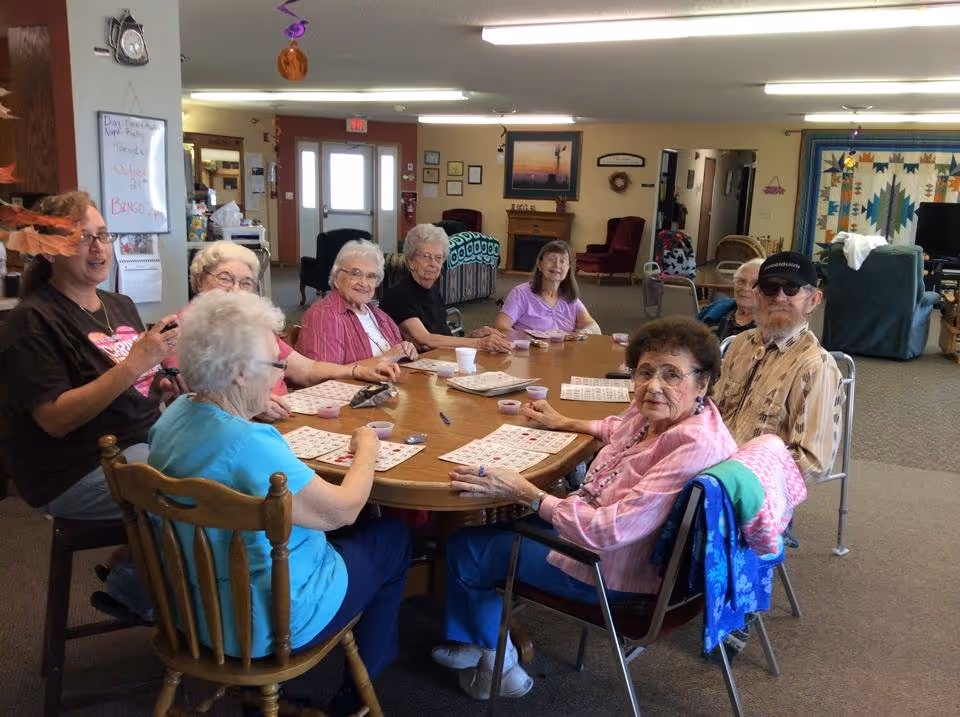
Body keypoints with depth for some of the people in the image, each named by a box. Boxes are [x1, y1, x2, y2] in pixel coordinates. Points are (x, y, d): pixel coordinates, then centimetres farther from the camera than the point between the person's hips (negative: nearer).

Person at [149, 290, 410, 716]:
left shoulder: (175, 415, -7)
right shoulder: (249, 444, -34)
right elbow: (343, 510, -23)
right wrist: (367, 450, -8)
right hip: (269, 622, -8)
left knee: (351, 533, 27)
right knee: (393, 539, 14)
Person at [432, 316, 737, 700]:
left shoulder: (696, 447, -34)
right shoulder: (658, 410, -8)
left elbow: (609, 531, -35)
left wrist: (524, 492, -31)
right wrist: (564, 423, 20)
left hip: (612, 570, -9)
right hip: (593, 521, 9)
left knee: (464, 548, 7)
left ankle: (495, 661, 33)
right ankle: (481, 642, 33)